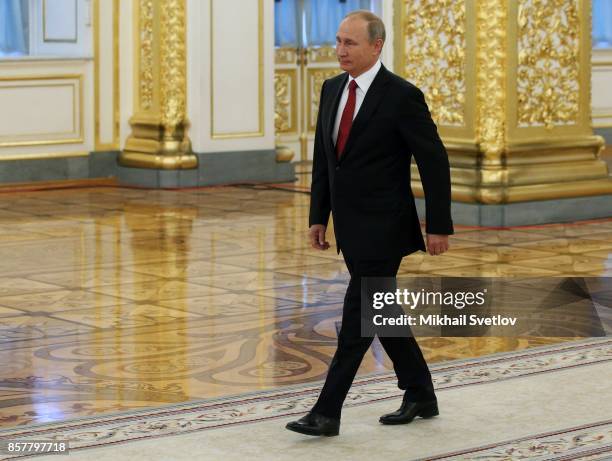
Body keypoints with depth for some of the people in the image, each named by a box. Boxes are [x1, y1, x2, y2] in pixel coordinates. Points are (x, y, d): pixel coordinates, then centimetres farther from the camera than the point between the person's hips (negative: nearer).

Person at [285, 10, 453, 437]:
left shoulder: (402, 96, -14)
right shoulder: (332, 89, 7)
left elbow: (435, 162, -12)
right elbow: (323, 157, 14)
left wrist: (439, 226, -11)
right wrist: (319, 217, 12)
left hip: (383, 226, -8)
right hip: (350, 225, 8)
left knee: (358, 313, -8)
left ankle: (327, 412, -5)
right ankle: (420, 395, 28)